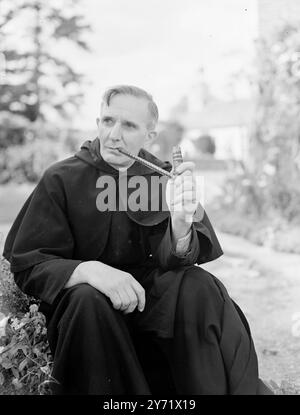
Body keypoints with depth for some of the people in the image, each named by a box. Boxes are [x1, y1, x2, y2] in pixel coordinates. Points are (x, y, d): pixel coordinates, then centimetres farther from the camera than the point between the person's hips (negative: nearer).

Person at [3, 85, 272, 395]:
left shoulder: (162, 178, 1)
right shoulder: (61, 180, -5)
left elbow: (171, 260, -10)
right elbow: (26, 262, -9)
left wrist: (181, 226, -35)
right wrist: (89, 270, -28)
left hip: (149, 298, 2)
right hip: (85, 311, -1)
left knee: (197, 287, -25)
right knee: (88, 299, -33)